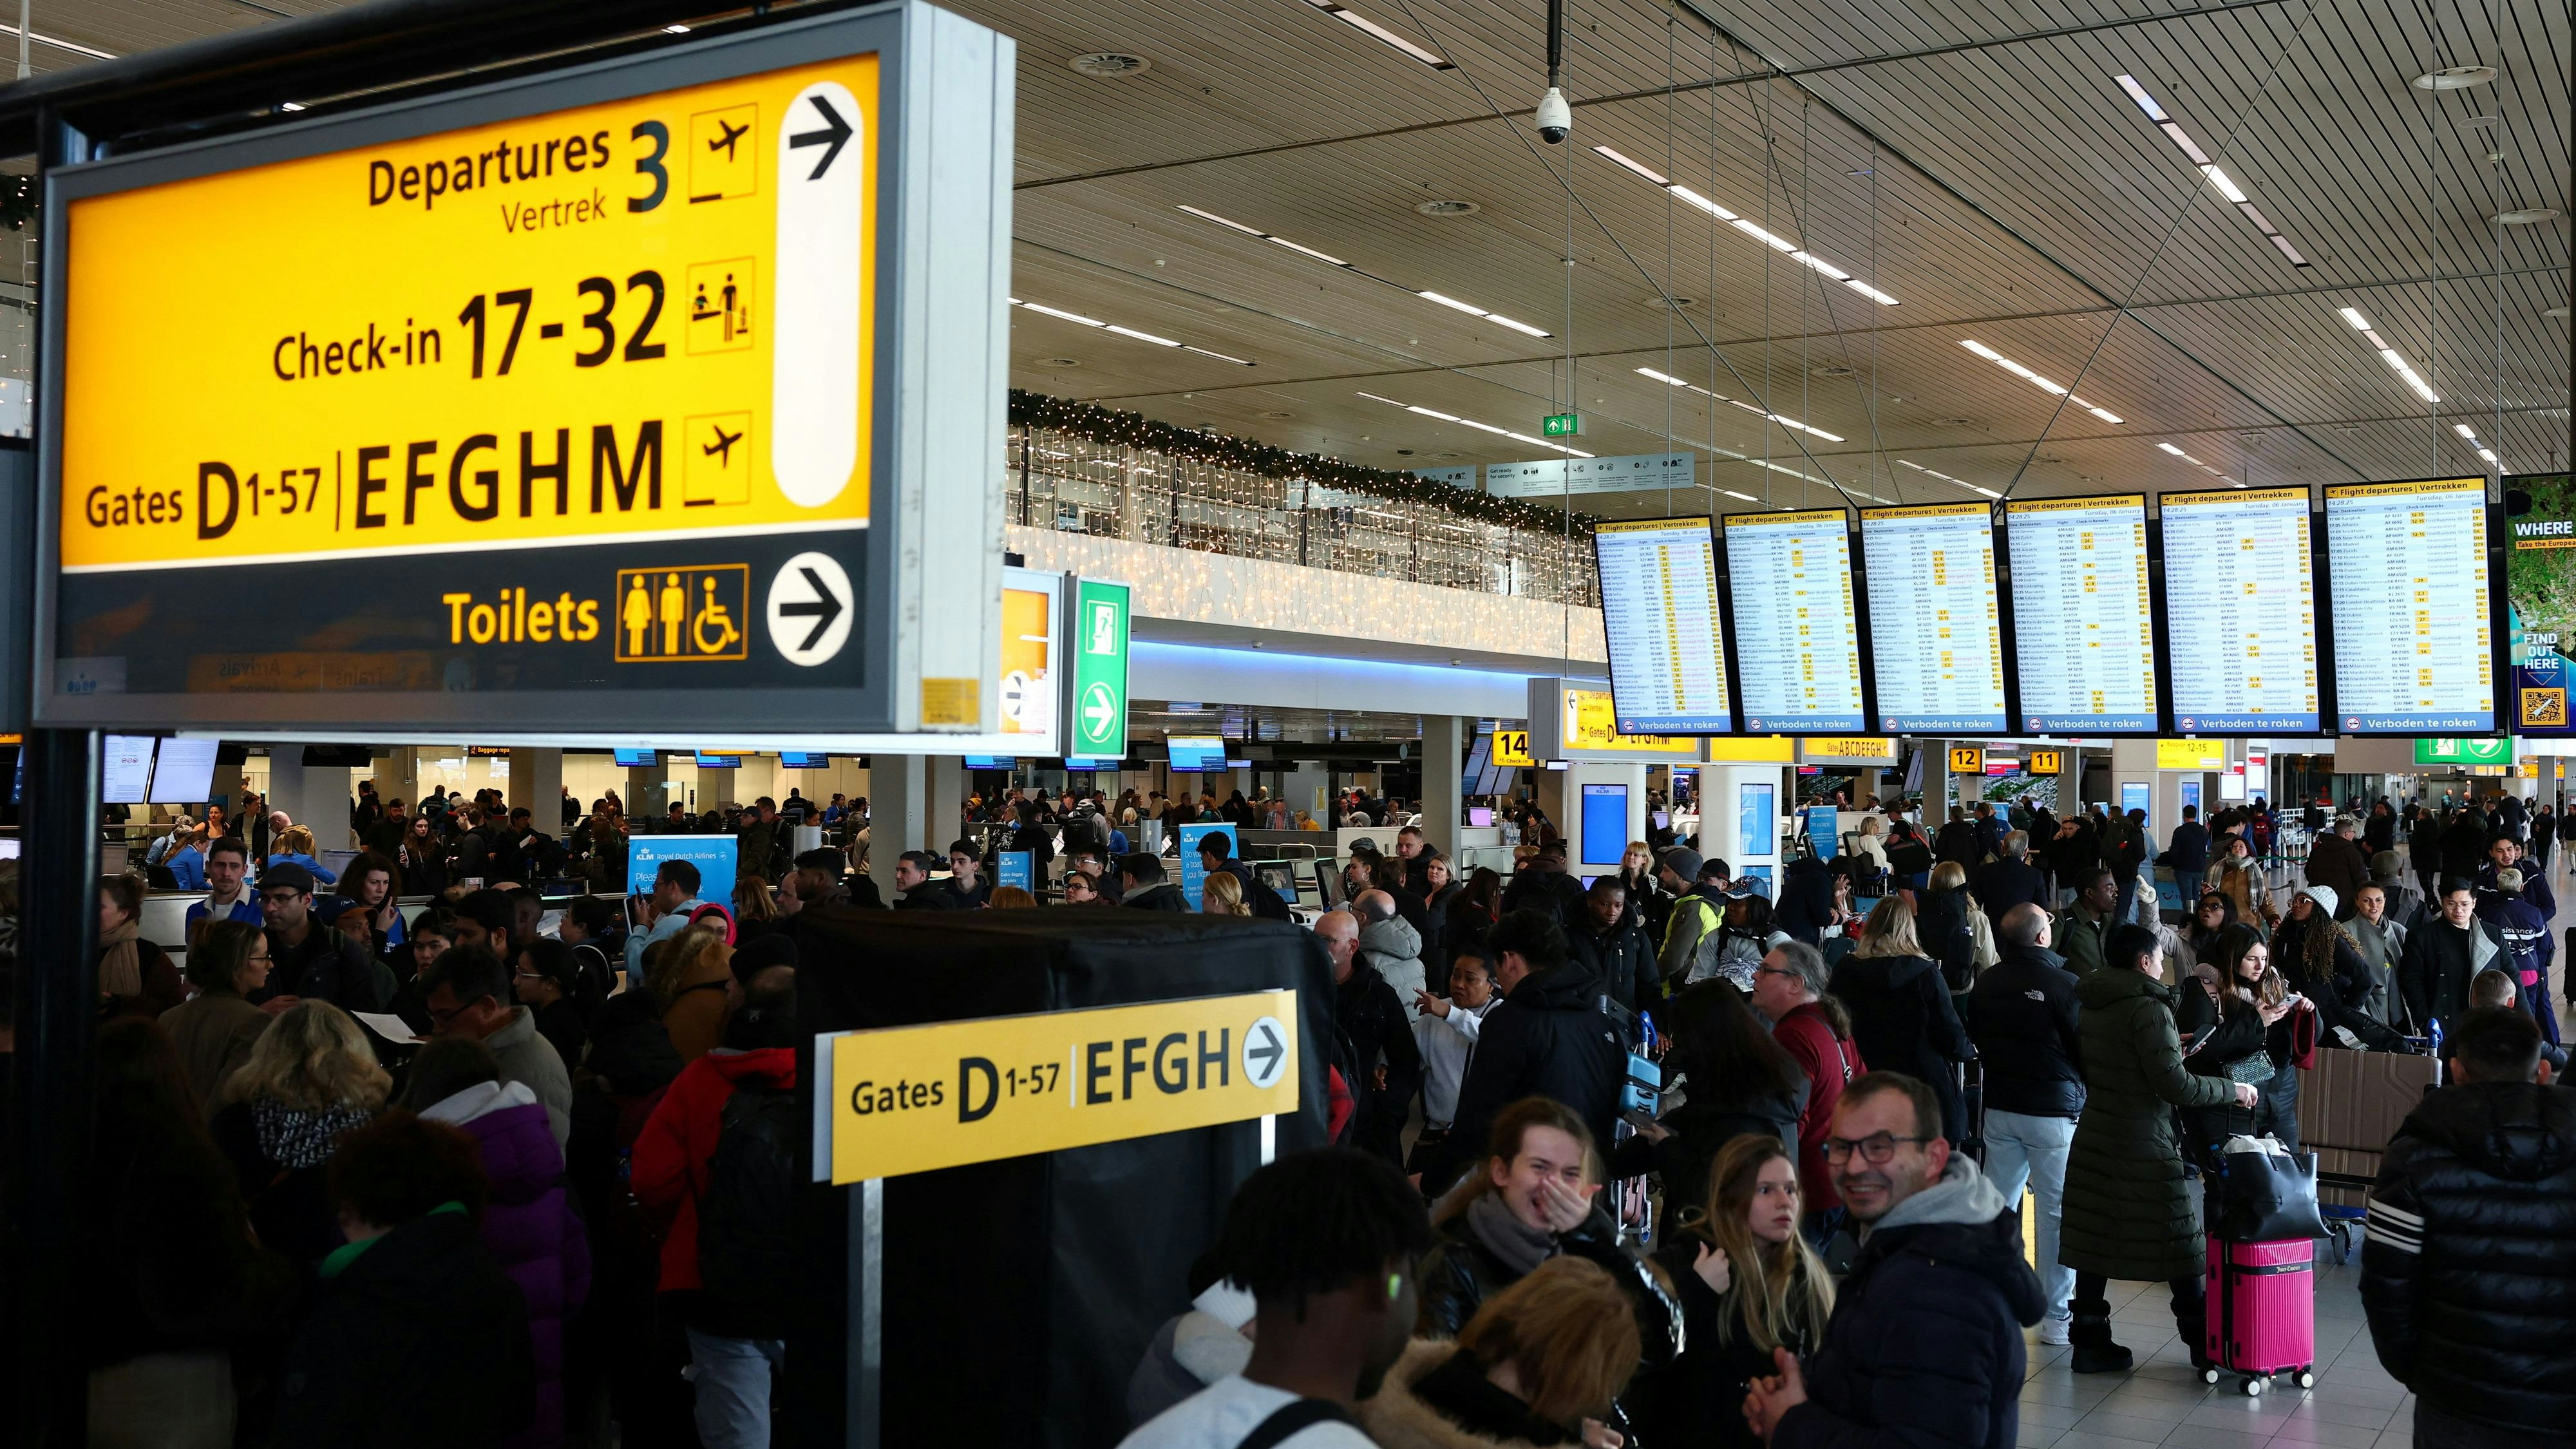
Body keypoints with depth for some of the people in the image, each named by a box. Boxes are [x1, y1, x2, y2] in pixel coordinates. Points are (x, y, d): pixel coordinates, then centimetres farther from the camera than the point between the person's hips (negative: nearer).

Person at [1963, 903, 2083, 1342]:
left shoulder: (1985, 983, 1)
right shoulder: (2065, 984, -16)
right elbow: (2087, 1047, -11)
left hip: (1999, 1106, 6)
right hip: (2054, 1109, -5)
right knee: (2057, 1212, 2)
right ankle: (2056, 1316, 6)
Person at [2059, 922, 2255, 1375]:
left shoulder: (2089, 1006, 10)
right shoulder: (2149, 1009, -14)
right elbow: (2174, 1085, -18)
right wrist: (2232, 1090, -4)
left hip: (2094, 1139, 7)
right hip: (2143, 1146, -7)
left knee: (2093, 1241, 7)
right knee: (2179, 1247, 5)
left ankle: (2089, 1341, 10)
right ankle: (2202, 1344, 14)